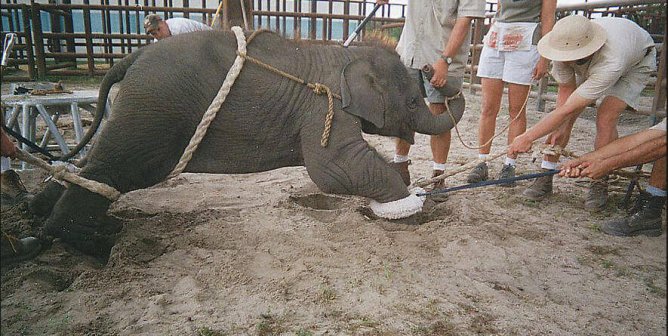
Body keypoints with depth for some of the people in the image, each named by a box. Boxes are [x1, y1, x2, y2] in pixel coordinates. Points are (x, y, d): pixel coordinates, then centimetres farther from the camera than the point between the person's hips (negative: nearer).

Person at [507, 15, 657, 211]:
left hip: (638, 61, -4)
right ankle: (546, 179, -4)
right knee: (562, 120, -11)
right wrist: (562, 127, -26)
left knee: (606, 117, -25)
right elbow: (566, 90, -19)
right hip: (590, 64, 5)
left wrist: (528, 137, -44)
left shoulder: (610, 63, -47)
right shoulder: (565, 47, -34)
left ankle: (599, 185, -8)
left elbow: (568, 110, -46)